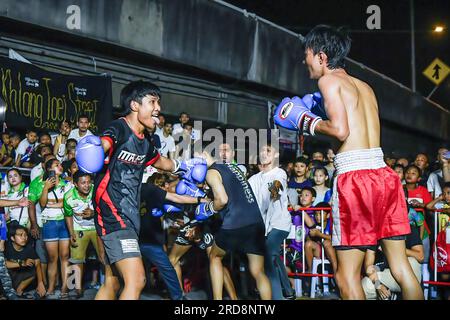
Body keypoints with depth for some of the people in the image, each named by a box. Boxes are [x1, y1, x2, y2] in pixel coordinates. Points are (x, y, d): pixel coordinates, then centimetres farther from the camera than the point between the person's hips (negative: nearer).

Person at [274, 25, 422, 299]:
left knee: (347, 274, 0)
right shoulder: (364, 86, 21)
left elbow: (340, 130, -11)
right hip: (384, 174, 8)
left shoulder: (329, 80, 0)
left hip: (355, 176, -7)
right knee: (401, 266, 11)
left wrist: (305, 122, 4)